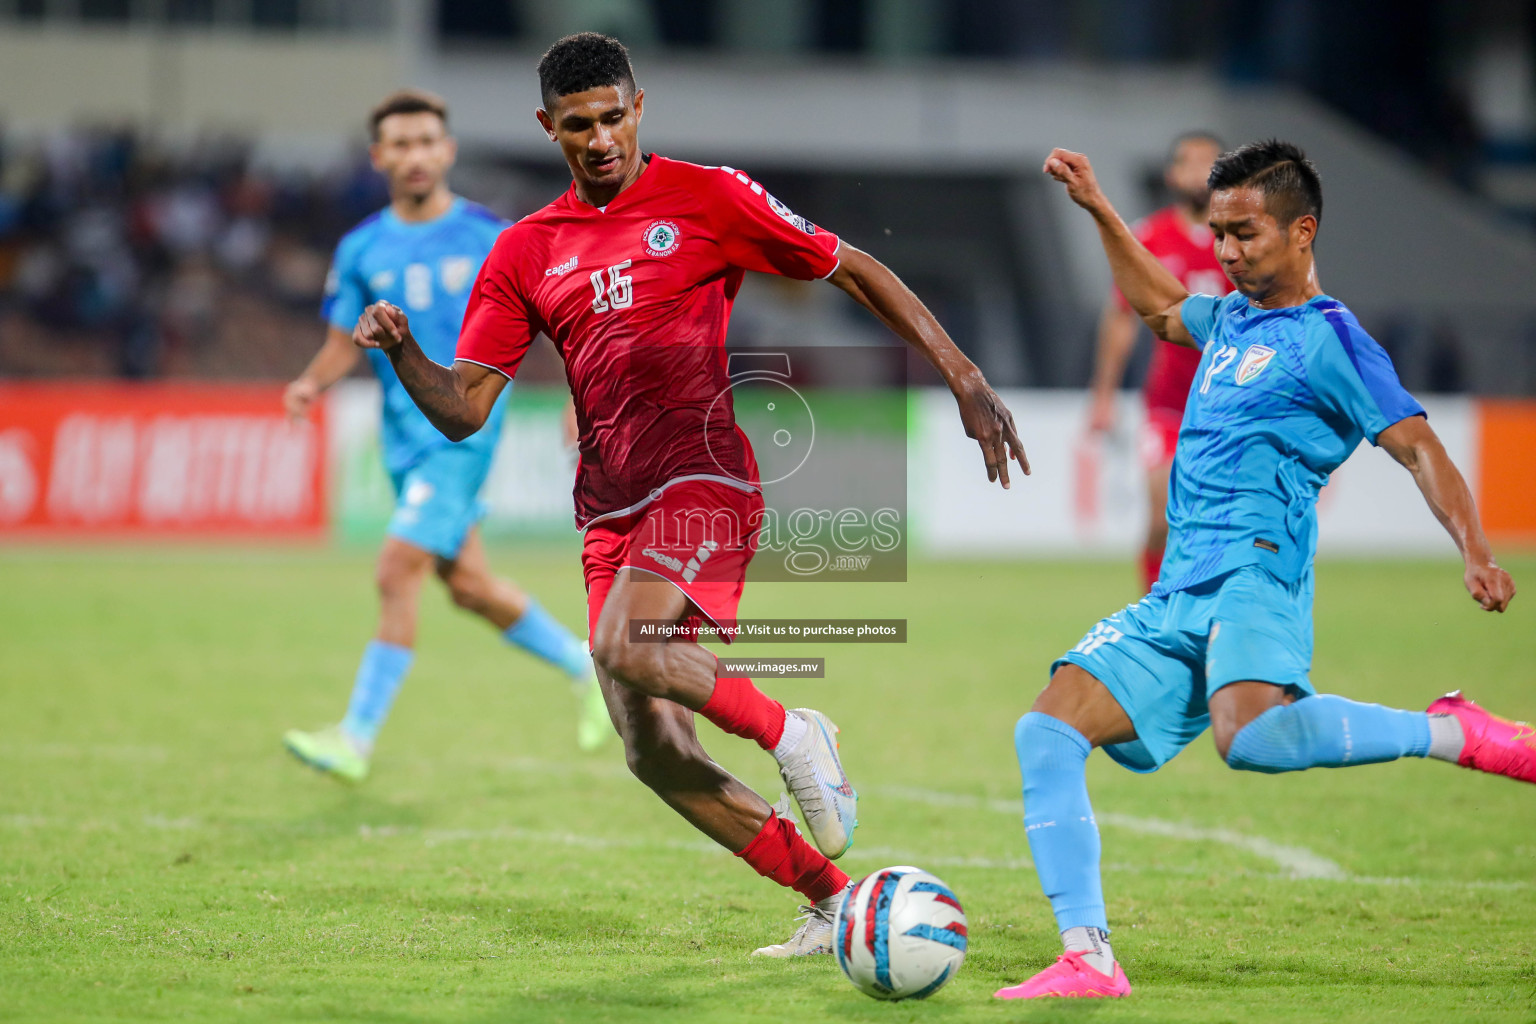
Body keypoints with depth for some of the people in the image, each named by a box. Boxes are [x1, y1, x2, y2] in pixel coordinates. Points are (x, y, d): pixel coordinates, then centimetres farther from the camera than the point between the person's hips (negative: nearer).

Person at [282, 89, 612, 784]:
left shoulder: (490, 236, -3)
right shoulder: (361, 250, 6)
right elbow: (344, 343, 10)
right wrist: (313, 383, -11)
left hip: (465, 432, -5)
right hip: (405, 435, 5)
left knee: (397, 572, -16)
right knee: (468, 584, 10)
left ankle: (355, 740, -13)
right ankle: (583, 666, 34)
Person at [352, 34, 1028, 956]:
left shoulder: (707, 198, 1)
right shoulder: (527, 251, 12)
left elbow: (855, 272, 6)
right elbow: (463, 409, 9)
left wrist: (964, 379, 0)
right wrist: (400, 350, -12)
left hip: (704, 481, -5)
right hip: (611, 515, 6)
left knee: (623, 646, -32)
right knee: (656, 756, 0)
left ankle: (788, 732, -9)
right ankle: (834, 902, 12)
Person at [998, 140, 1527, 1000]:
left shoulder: (1330, 339, 0)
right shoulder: (1232, 320, 23)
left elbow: (1420, 448, -8)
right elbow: (1161, 308, 46)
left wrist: (1477, 554, -22)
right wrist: (1100, 210, 44)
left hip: (1255, 570, -8)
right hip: (1179, 595, 8)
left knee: (1251, 735, -37)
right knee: (1047, 733, -5)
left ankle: (1453, 734, -18)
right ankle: (1089, 962, -7)